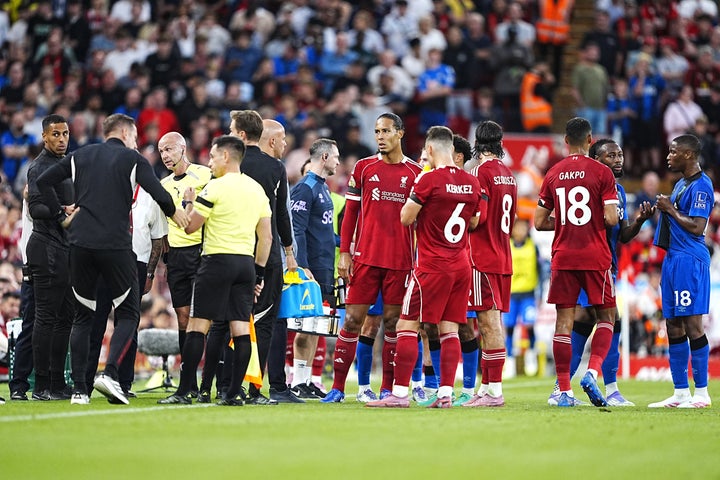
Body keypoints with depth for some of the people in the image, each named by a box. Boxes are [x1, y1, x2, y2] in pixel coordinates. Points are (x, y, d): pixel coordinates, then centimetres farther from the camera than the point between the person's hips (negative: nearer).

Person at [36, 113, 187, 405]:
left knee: (82, 317, 11)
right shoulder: (132, 159, 3)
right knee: (128, 315, 8)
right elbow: (157, 192, -8)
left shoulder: (81, 155, 15)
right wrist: (173, 213, 10)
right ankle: (110, 373, -14)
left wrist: (61, 215, 14)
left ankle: (79, 389, 4)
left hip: (80, 244, 4)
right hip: (116, 246, -4)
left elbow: (43, 181, 9)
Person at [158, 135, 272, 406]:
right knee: (241, 328, 3)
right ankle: (234, 393, 0)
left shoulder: (215, 187, -8)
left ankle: (184, 391, -5)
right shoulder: (257, 189, 12)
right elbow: (267, 236, 14)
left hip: (217, 261, -6)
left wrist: (189, 202, 14)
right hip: (246, 263, 6)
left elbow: (190, 226, -4)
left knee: (197, 325, -3)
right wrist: (259, 272, 19)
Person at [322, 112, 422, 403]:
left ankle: (388, 388, 9)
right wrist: (344, 253, 0)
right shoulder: (363, 168, 7)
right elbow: (350, 213, 7)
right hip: (365, 258, 0)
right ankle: (338, 387, 2)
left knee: (393, 322, 3)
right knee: (352, 320, -2)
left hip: (401, 260, 0)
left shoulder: (415, 173, 6)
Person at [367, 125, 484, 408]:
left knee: (407, 326, -2)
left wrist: (415, 194, 8)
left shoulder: (429, 180, -13)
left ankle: (400, 392, -6)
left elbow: (405, 218, -7)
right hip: (461, 265, 6)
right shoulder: (472, 183, 6)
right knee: (449, 329, 7)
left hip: (432, 266, -6)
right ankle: (445, 393, 2)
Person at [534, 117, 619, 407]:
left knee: (564, 321, 3)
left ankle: (564, 391, 1)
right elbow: (611, 219, -11)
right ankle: (592, 373, -11)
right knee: (606, 316, 10)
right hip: (596, 258, -3)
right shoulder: (602, 173, -5)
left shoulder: (553, 174, 6)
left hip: (562, 258, 3)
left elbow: (539, 222, 7)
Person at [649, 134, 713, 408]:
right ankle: (680, 393, 13)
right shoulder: (680, 184, 18)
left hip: (689, 260, -10)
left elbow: (696, 227, -19)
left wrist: (671, 210, -11)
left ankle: (701, 393, -5)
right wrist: (663, 209, 10)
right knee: (674, 327, 9)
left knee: (692, 325, -9)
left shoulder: (700, 186, -12)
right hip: (673, 259, 10)